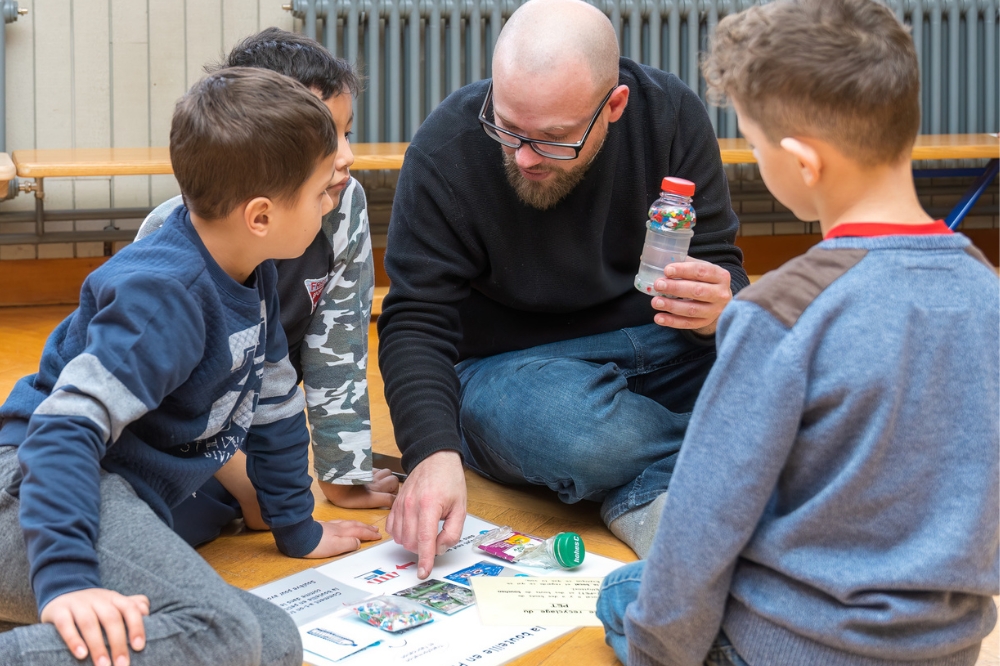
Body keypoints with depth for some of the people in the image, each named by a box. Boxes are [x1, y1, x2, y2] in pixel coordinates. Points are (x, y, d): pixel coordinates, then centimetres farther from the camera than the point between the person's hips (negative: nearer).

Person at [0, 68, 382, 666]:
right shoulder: (163, 298, -19)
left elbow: (273, 401, 24)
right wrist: (64, 577, -37)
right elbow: (68, 426, -27)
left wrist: (297, 528, 32)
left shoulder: (254, 274, 11)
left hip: (125, 500, 11)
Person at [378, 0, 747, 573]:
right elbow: (415, 321, -15)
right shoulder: (447, 149, -16)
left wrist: (720, 310, -29)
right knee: (572, 424, -39)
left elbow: (722, 269, -3)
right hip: (507, 363, -2)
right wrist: (435, 452, -32)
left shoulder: (671, 113, -10)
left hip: (659, 343, 3)